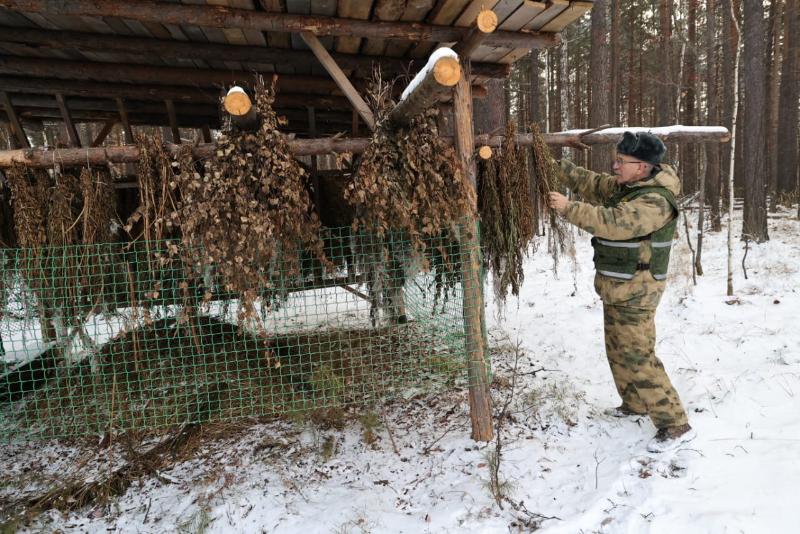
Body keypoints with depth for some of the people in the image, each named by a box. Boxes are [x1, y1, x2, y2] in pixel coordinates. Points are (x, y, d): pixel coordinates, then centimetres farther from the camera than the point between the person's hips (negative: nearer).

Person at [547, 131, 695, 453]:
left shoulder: (655, 201, -23)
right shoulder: (626, 185, 7)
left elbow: (613, 223, -35)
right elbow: (591, 183, 10)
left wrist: (569, 209, -33)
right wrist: (556, 166, 1)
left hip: (634, 292, -10)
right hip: (618, 288, 10)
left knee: (638, 358, -6)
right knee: (618, 351, 21)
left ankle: (675, 425, 7)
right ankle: (636, 403, 40)